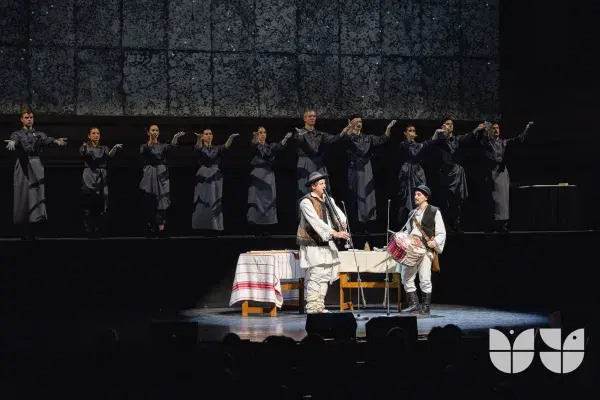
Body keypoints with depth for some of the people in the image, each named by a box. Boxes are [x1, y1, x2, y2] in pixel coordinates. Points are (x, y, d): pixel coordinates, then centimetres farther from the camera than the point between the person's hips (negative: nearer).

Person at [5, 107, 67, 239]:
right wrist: (12, 142, -41)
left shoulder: (39, 134, 16)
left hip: (37, 167, 2)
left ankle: (32, 233, -3)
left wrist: (56, 141, -30)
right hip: (23, 167, -2)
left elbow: (46, 139, -6)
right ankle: (23, 233, 3)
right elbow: (14, 139, -15)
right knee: (23, 196, -5)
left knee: (37, 196, -7)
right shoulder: (18, 134, 9)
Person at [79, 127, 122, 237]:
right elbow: (83, 152, -21)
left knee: (100, 206, -1)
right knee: (89, 206, -6)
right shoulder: (85, 147, 4)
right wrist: (86, 147, -44)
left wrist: (115, 148, -31)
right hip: (89, 178, -3)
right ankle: (88, 232, -1)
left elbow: (110, 155, -10)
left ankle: (97, 231, 9)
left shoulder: (103, 148, 12)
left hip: (101, 178, 3)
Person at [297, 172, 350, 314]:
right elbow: (316, 221, -21)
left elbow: (338, 213, 6)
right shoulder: (306, 202, -11)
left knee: (326, 275, 8)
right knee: (316, 275, -13)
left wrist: (342, 223, -18)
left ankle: (320, 306, 15)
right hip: (313, 244, -8)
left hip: (327, 243, 8)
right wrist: (334, 233, -27)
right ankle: (312, 308, -9)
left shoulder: (328, 199, 13)